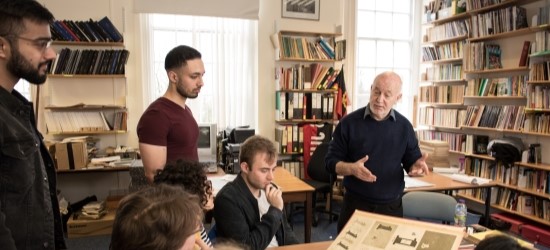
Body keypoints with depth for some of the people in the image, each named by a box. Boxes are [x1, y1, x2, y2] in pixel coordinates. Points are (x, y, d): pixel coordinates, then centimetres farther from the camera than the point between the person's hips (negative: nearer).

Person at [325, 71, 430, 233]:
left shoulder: (404, 126, 1)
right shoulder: (349, 122, -7)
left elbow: (412, 161, 8)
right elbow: (331, 162, -5)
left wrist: (416, 166, -15)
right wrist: (351, 168, -24)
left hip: (391, 206, 2)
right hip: (355, 204, -2)